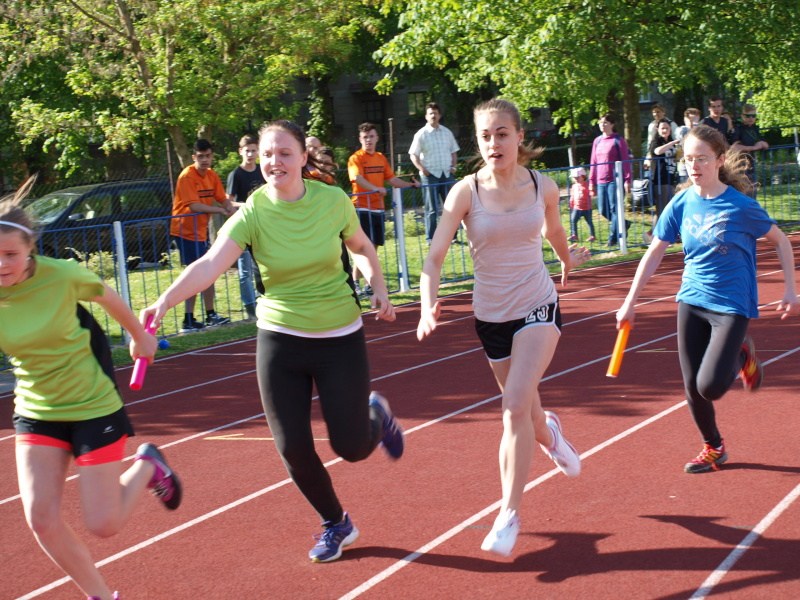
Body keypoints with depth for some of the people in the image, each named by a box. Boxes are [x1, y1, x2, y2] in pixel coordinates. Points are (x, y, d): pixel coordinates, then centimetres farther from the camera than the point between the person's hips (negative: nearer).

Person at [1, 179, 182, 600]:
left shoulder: (61, 275, -21)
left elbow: (107, 297, 0)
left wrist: (139, 335, 15)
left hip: (94, 407, -3)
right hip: (35, 412, 3)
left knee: (104, 526, -1)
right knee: (41, 520, -5)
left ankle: (148, 465, 30)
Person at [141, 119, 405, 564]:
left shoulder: (333, 201, -9)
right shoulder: (252, 214, -14)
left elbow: (362, 247, 11)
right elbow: (210, 264, -29)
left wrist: (378, 288, -4)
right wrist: (166, 300, -45)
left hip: (340, 339, 0)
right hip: (280, 339, 1)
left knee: (352, 448, 0)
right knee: (292, 447, 0)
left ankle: (375, 414, 39)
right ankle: (335, 524, 28)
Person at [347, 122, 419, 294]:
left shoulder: (381, 158, 14)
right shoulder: (356, 158, -7)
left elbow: (392, 179, 18)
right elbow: (358, 178, -23)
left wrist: (410, 184, 6)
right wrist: (376, 189, -38)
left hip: (378, 207, 6)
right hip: (362, 207, -6)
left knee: (374, 246, 10)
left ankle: (370, 284, 17)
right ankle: (356, 283, -5)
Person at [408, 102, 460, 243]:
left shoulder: (447, 133, 10)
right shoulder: (421, 134, -2)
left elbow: (453, 152, 18)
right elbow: (413, 155, -2)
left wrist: (454, 166, 3)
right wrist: (422, 169, -14)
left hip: (447, 174, 4)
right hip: (430, 175, -4)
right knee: (431, 209, -2)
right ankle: (430, 238, 3)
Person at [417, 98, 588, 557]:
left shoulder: (544, 187, -8)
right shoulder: (467, 192, -13)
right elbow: (435, 257, -18)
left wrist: (568, 261, 33)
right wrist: (428, 308, -34)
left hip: (539, 307, -1)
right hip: (491, 314, 1)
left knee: (516, 407, -20)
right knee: (525, 411, 17)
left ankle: (510, 515, -10)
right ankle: (549, 434, 56)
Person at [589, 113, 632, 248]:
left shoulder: (618, 140, -4)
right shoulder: (597, 141, 13)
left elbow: (625, 161, -6)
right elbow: (593, 162, 16)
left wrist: (627, 180, -12)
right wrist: (591, 182, 13)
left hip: (615, 180, -6)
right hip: (601, 181, 6)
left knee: (614, 209, -4)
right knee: (603, 210, 6)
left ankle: (613, 238, 3)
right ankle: (624, 224, 29)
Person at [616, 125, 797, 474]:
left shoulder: (740, 206, -13)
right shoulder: (681, 204, -2)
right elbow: (655, 253, 5)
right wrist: (630, 302, 4)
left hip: (731, 304, -4)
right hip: (692, 301, 4)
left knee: (710, 387, -15)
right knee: (692, 386, 4)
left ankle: (742, 356, 18)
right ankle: (713, 448, 28)